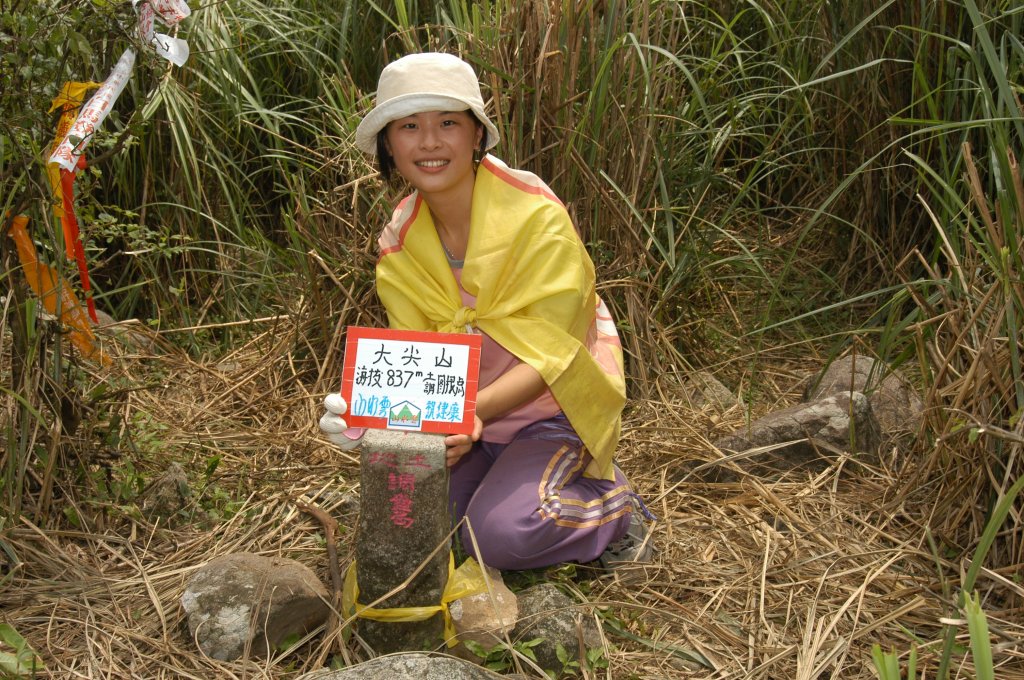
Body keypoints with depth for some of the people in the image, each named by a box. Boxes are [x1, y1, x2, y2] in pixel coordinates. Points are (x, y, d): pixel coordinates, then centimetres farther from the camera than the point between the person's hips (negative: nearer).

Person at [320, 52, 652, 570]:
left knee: (498, 534, -25)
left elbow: (547, 358, -23)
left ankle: (611, 505, 4)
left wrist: (473, 410, -41)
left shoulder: (536, 217, -22)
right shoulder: (398, 244, -5)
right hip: (466, 408, 6)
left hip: (550, 404, -5)